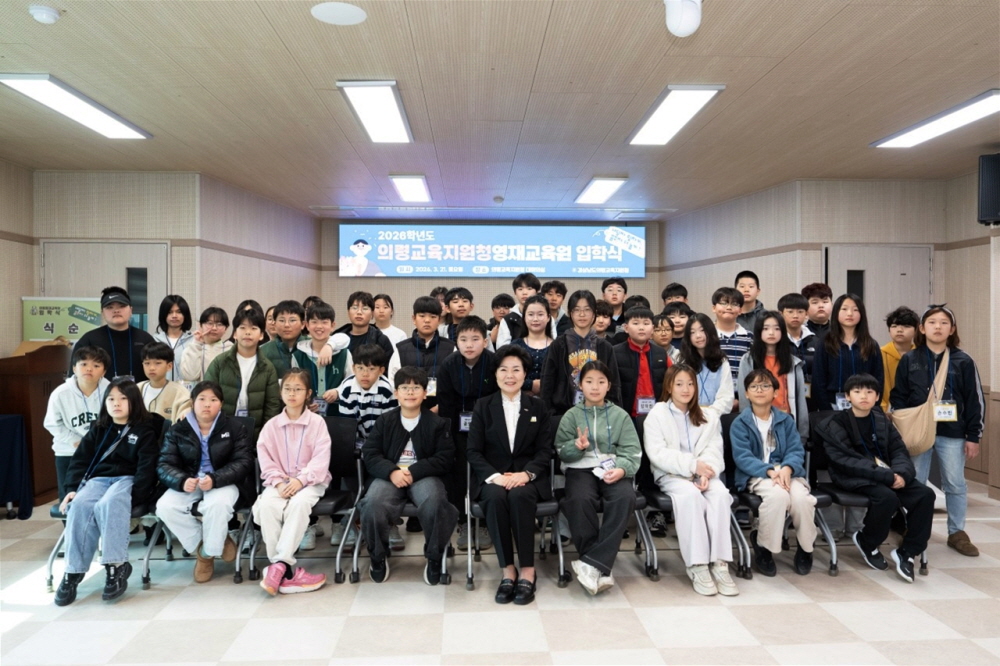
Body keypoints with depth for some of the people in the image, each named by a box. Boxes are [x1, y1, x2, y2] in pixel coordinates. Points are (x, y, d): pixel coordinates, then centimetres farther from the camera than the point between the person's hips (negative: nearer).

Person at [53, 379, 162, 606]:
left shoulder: (145, 430, 4)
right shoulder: (98, 430, 19)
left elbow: (147, 467, -5)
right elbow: (80, 460, 15)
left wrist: (134, 496, -19)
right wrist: (72, 488, -2)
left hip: (128, 480, -4)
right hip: (98, 479, 4)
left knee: (108, 505, -37)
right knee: (79, 506, -30)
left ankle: (116, 565, -34)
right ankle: (73, 571, -29)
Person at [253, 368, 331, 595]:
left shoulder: (317, 422, -1)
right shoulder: (271, 425, 6)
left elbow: (321, 458, -8)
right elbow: (265, 458, 1)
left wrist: (301, 480, -21)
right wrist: (278, 482, -14)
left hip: (310, 480, -2)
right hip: (280, 481, 2)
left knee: (299, 503, -35)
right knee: (266, 505, -29)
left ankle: (279, 565, -30)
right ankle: (288, 570, -26)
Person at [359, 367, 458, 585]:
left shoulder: (437, 422, 7)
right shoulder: (385, 420, 11)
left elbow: (445, 458, -2)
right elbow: (370, 454, 4)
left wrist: (414, 472, -16)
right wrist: (392, 472, -17)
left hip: (424, 475, -1)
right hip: (389, 475, 1)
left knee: (434, 502, -35)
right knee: (373, 503, -31)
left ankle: (435, 557, -9)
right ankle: (378, 556, -2)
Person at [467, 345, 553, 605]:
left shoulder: (538, 407, 10)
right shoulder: (483, 406, 7)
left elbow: (545, 450, 3)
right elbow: (473, 451, 1)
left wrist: (526, 473, -17)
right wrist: (494, 476, -18)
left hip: (528, 477, 0)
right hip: (492, 477, 0)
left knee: (519, 496, -33)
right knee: (495, 497, -33)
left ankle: (527, 571, -22)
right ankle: (507, 570, -22)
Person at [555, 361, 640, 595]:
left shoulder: (620, 415, 12)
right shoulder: (571, 415, 11)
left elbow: (632, 451, 3)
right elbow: (562, 451, 6)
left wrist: (622, 469, -19)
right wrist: (577, 446, -17)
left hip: (612, 470, 1)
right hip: (581, 469, 0)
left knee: (625, 498, -33)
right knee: (580, 500, -35)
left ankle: (593, 563, -31)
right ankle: (602, 567, -22)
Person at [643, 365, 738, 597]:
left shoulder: (709, 416, 16)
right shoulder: (657, 414, 3)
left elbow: (714, 450, 2)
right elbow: (657, 453, -9)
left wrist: (705, 473, -19)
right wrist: (692, 465, -20)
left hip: (702, 474, 3)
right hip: (671, 475, -3)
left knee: (720, 493, -30)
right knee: (690, 495, -35)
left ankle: (719, 563, -29)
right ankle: (697, 565, -32)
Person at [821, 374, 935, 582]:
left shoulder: (882, 421, 13)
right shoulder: (836, 424, -5)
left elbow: (899, 451, 8)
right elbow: (845, 461, -15)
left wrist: (900, 473, -16)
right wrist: (886, 476, -23)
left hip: (888, 474, 6)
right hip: (854, 478, -6)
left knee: (925, 494, -16)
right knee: (887, 497, -32)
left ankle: (906, 552, -4)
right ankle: (866, 541, -3)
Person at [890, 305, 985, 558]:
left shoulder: (964, 362, 0)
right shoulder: (909, 360, 2)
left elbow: (975, 401, 2)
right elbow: (898, 397, 3)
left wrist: (973, 436, -1)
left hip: (952, 434, 0)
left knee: (955, 485, 9)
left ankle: (957, 533, 23)